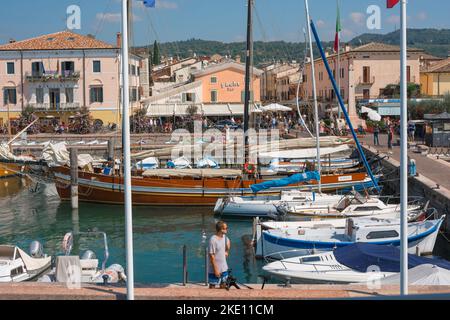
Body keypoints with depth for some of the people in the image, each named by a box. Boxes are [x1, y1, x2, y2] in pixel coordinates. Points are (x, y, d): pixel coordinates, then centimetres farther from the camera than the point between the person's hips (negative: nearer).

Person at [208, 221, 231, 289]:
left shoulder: (224, 237, 0)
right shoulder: (213, 240, -21)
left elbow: (228, 242, 25)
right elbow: (211, 256, -20)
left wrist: (227, 251, 7)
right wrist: (215, 270, -20)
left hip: (224, 268, 7)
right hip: (215, 269, -7)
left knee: (223, 286, 16)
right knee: (212, 287, 3)